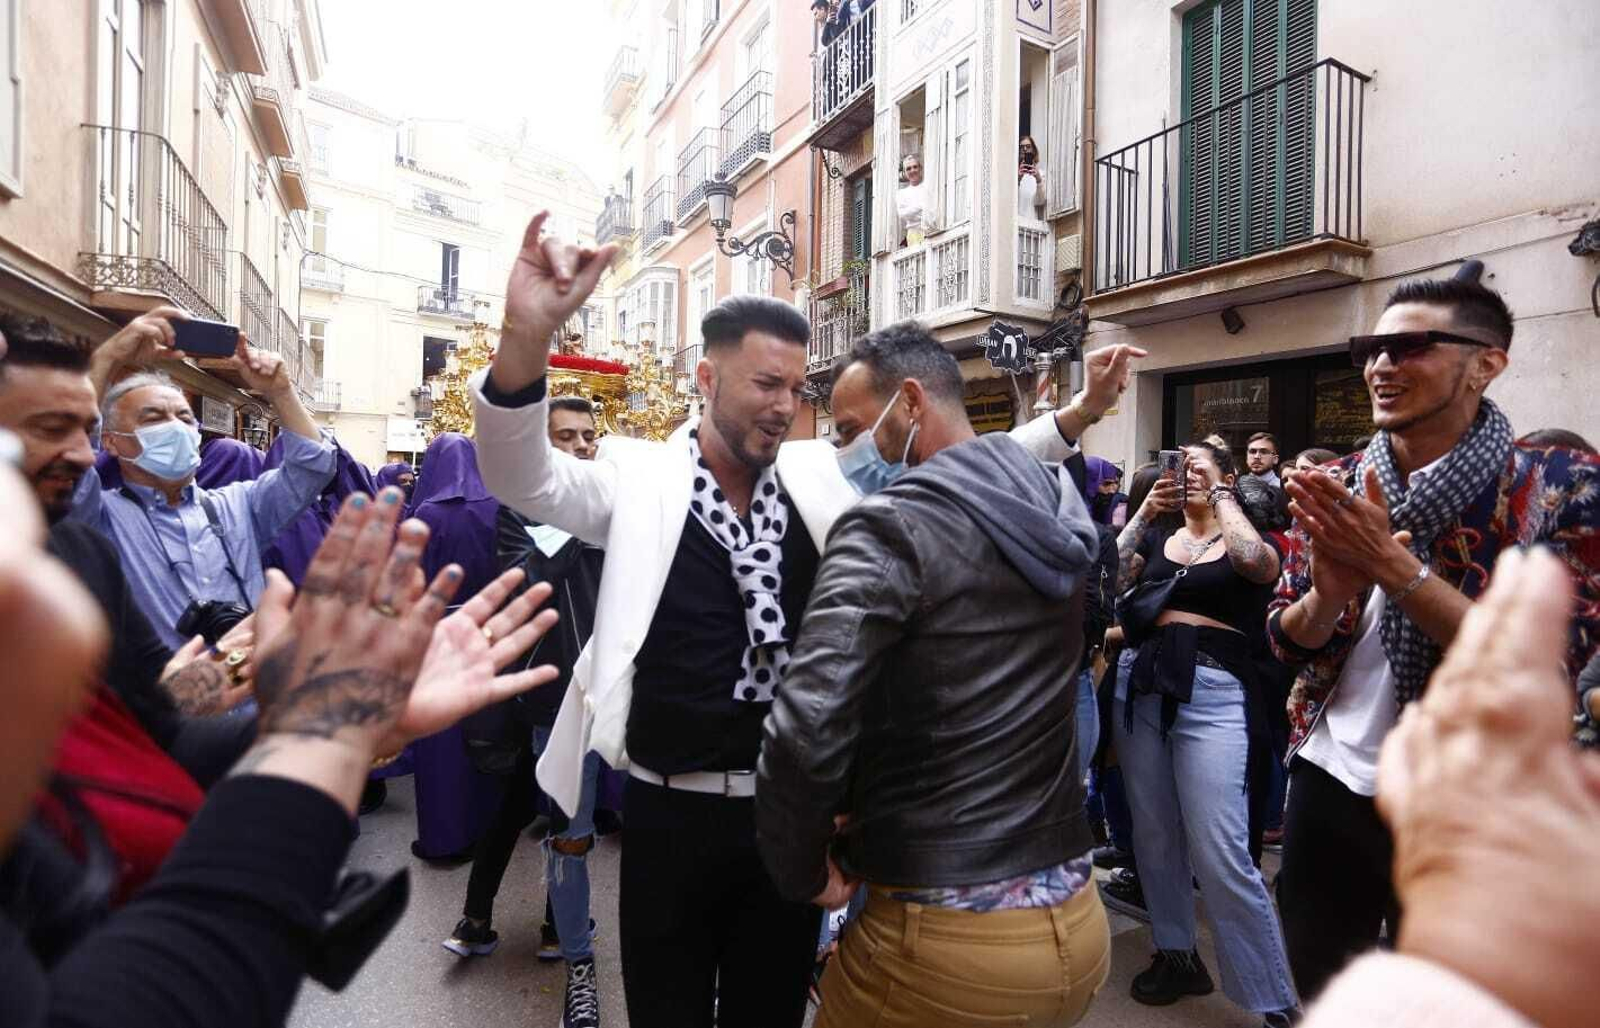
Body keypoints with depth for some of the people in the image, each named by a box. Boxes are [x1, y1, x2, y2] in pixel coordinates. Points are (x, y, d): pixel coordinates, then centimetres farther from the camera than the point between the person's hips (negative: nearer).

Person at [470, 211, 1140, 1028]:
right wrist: (527, 336, -38)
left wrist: (1075, 417, -4)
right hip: (674, 814, -2)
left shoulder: (821, 476, 1)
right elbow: (520, 476, -21)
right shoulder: (640, 477, -8)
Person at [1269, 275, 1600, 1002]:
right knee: (1319, 997, 19)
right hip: (1329, 787, 3)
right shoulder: (1332, 488, 0)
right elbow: (1288, 643, 0)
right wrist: (1328, 594, -21)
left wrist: (1393, 566, -27)